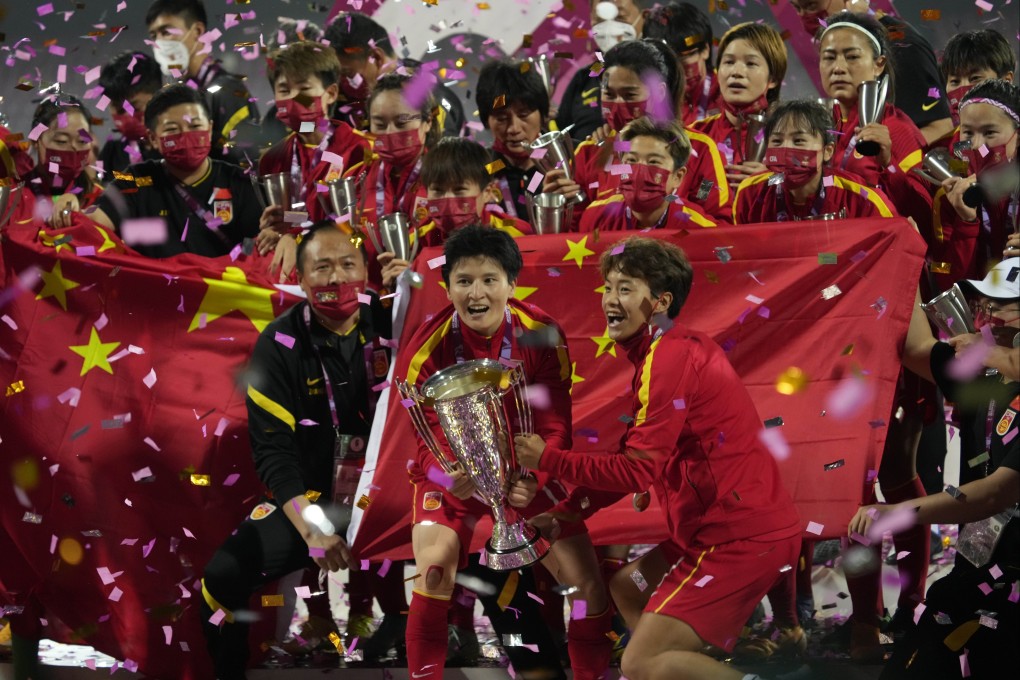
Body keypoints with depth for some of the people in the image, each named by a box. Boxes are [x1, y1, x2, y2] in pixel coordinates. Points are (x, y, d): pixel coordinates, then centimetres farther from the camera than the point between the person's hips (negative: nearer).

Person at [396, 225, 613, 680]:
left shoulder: (543, 336, -18)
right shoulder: (427, 349, -20)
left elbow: (555, 427, -18)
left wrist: (533, 480, -39)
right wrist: (452, 479, -42)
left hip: (527, 474, 1)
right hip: (452, 476, -1)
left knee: (586, 579, -5)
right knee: (433, 578, -24)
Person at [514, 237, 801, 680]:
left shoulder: (668, 358, -16)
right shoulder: (676, 349, 15)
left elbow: (638, 470, -17)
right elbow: (635, 462, 17)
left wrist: (547, 458, -8)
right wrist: (564, 513, 12)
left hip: (743, 537, -10)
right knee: (628, 586, 27)